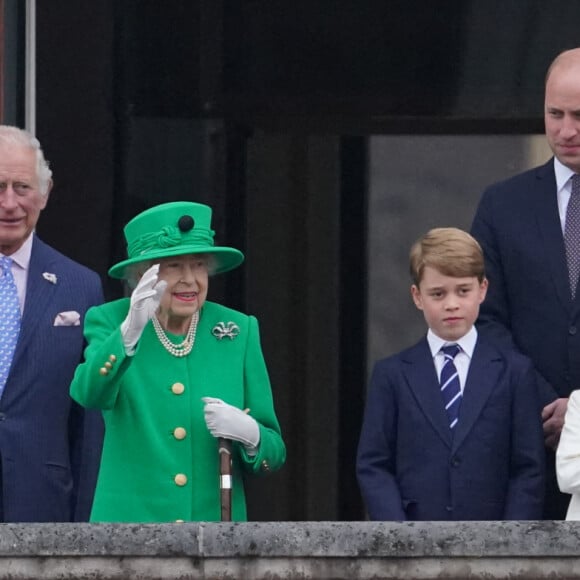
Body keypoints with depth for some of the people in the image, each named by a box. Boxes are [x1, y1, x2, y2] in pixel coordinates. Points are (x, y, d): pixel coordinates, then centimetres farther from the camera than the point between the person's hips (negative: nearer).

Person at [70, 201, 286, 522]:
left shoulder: (239, 332, 4)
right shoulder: (110, 322, 0)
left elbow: (274, 453, 7)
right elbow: (90, 395, -21)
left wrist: (249, 435, -15)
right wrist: (130, 330, -36)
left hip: (214, 521, 2)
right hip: (131, 519, -2)